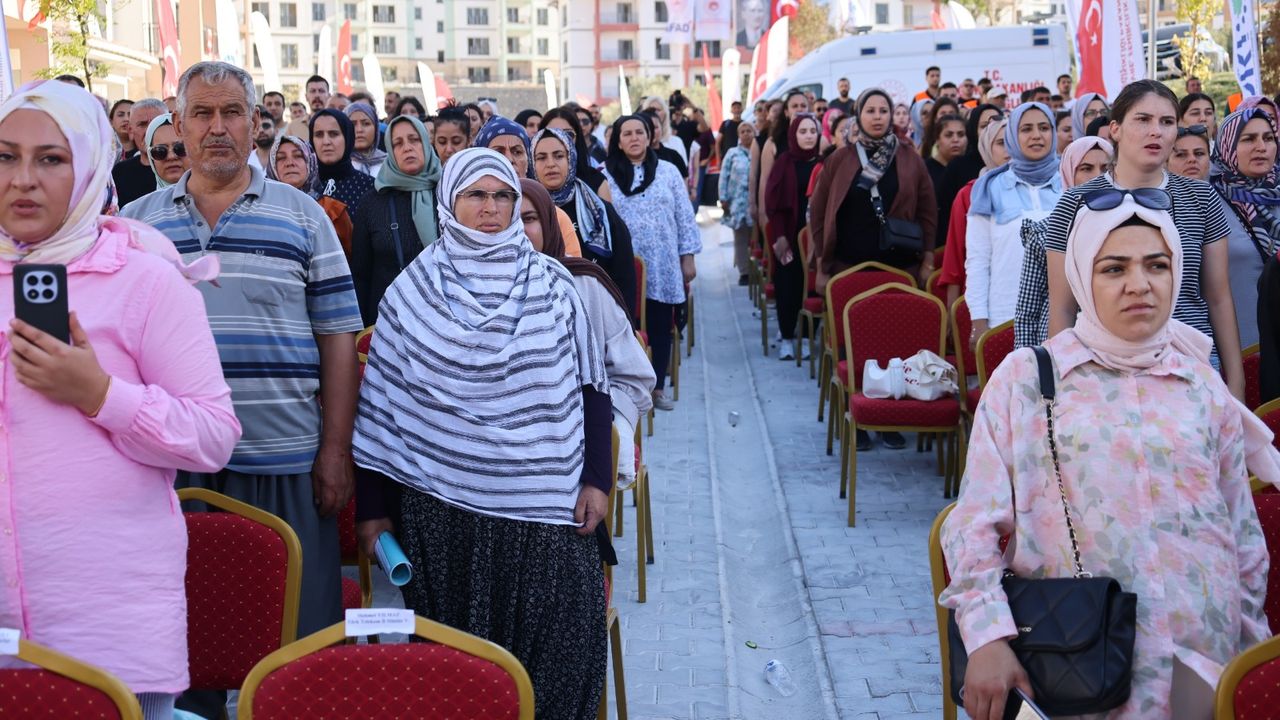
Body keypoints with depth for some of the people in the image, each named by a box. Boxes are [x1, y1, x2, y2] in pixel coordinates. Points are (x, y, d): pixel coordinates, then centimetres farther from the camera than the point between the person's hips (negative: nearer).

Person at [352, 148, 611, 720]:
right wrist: (373, 506, 2)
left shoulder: (553, 286, 4)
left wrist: (597, 479, -2)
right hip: (441, 507, 0)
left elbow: (591, 386, 6)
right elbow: (381, 404, 4)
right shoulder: (411, 292, 2)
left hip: (543, 508, 0)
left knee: (556, 649, -1)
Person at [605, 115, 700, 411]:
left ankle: (657, 388, 20)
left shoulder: (668, 172, 5)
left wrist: (688, 257, 3)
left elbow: (684, 217, 6)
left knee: (660, 328, 8)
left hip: (663, 268, 2)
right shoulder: (605, 175, -1)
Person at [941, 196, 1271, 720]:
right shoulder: (1025, 377, 0)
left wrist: (1254, 647, 13)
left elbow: (1245, 534, 14)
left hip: (1204, 657, 3)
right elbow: (976, 522, -5)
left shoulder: (1204, 388, 8)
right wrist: (987, 635, -17)